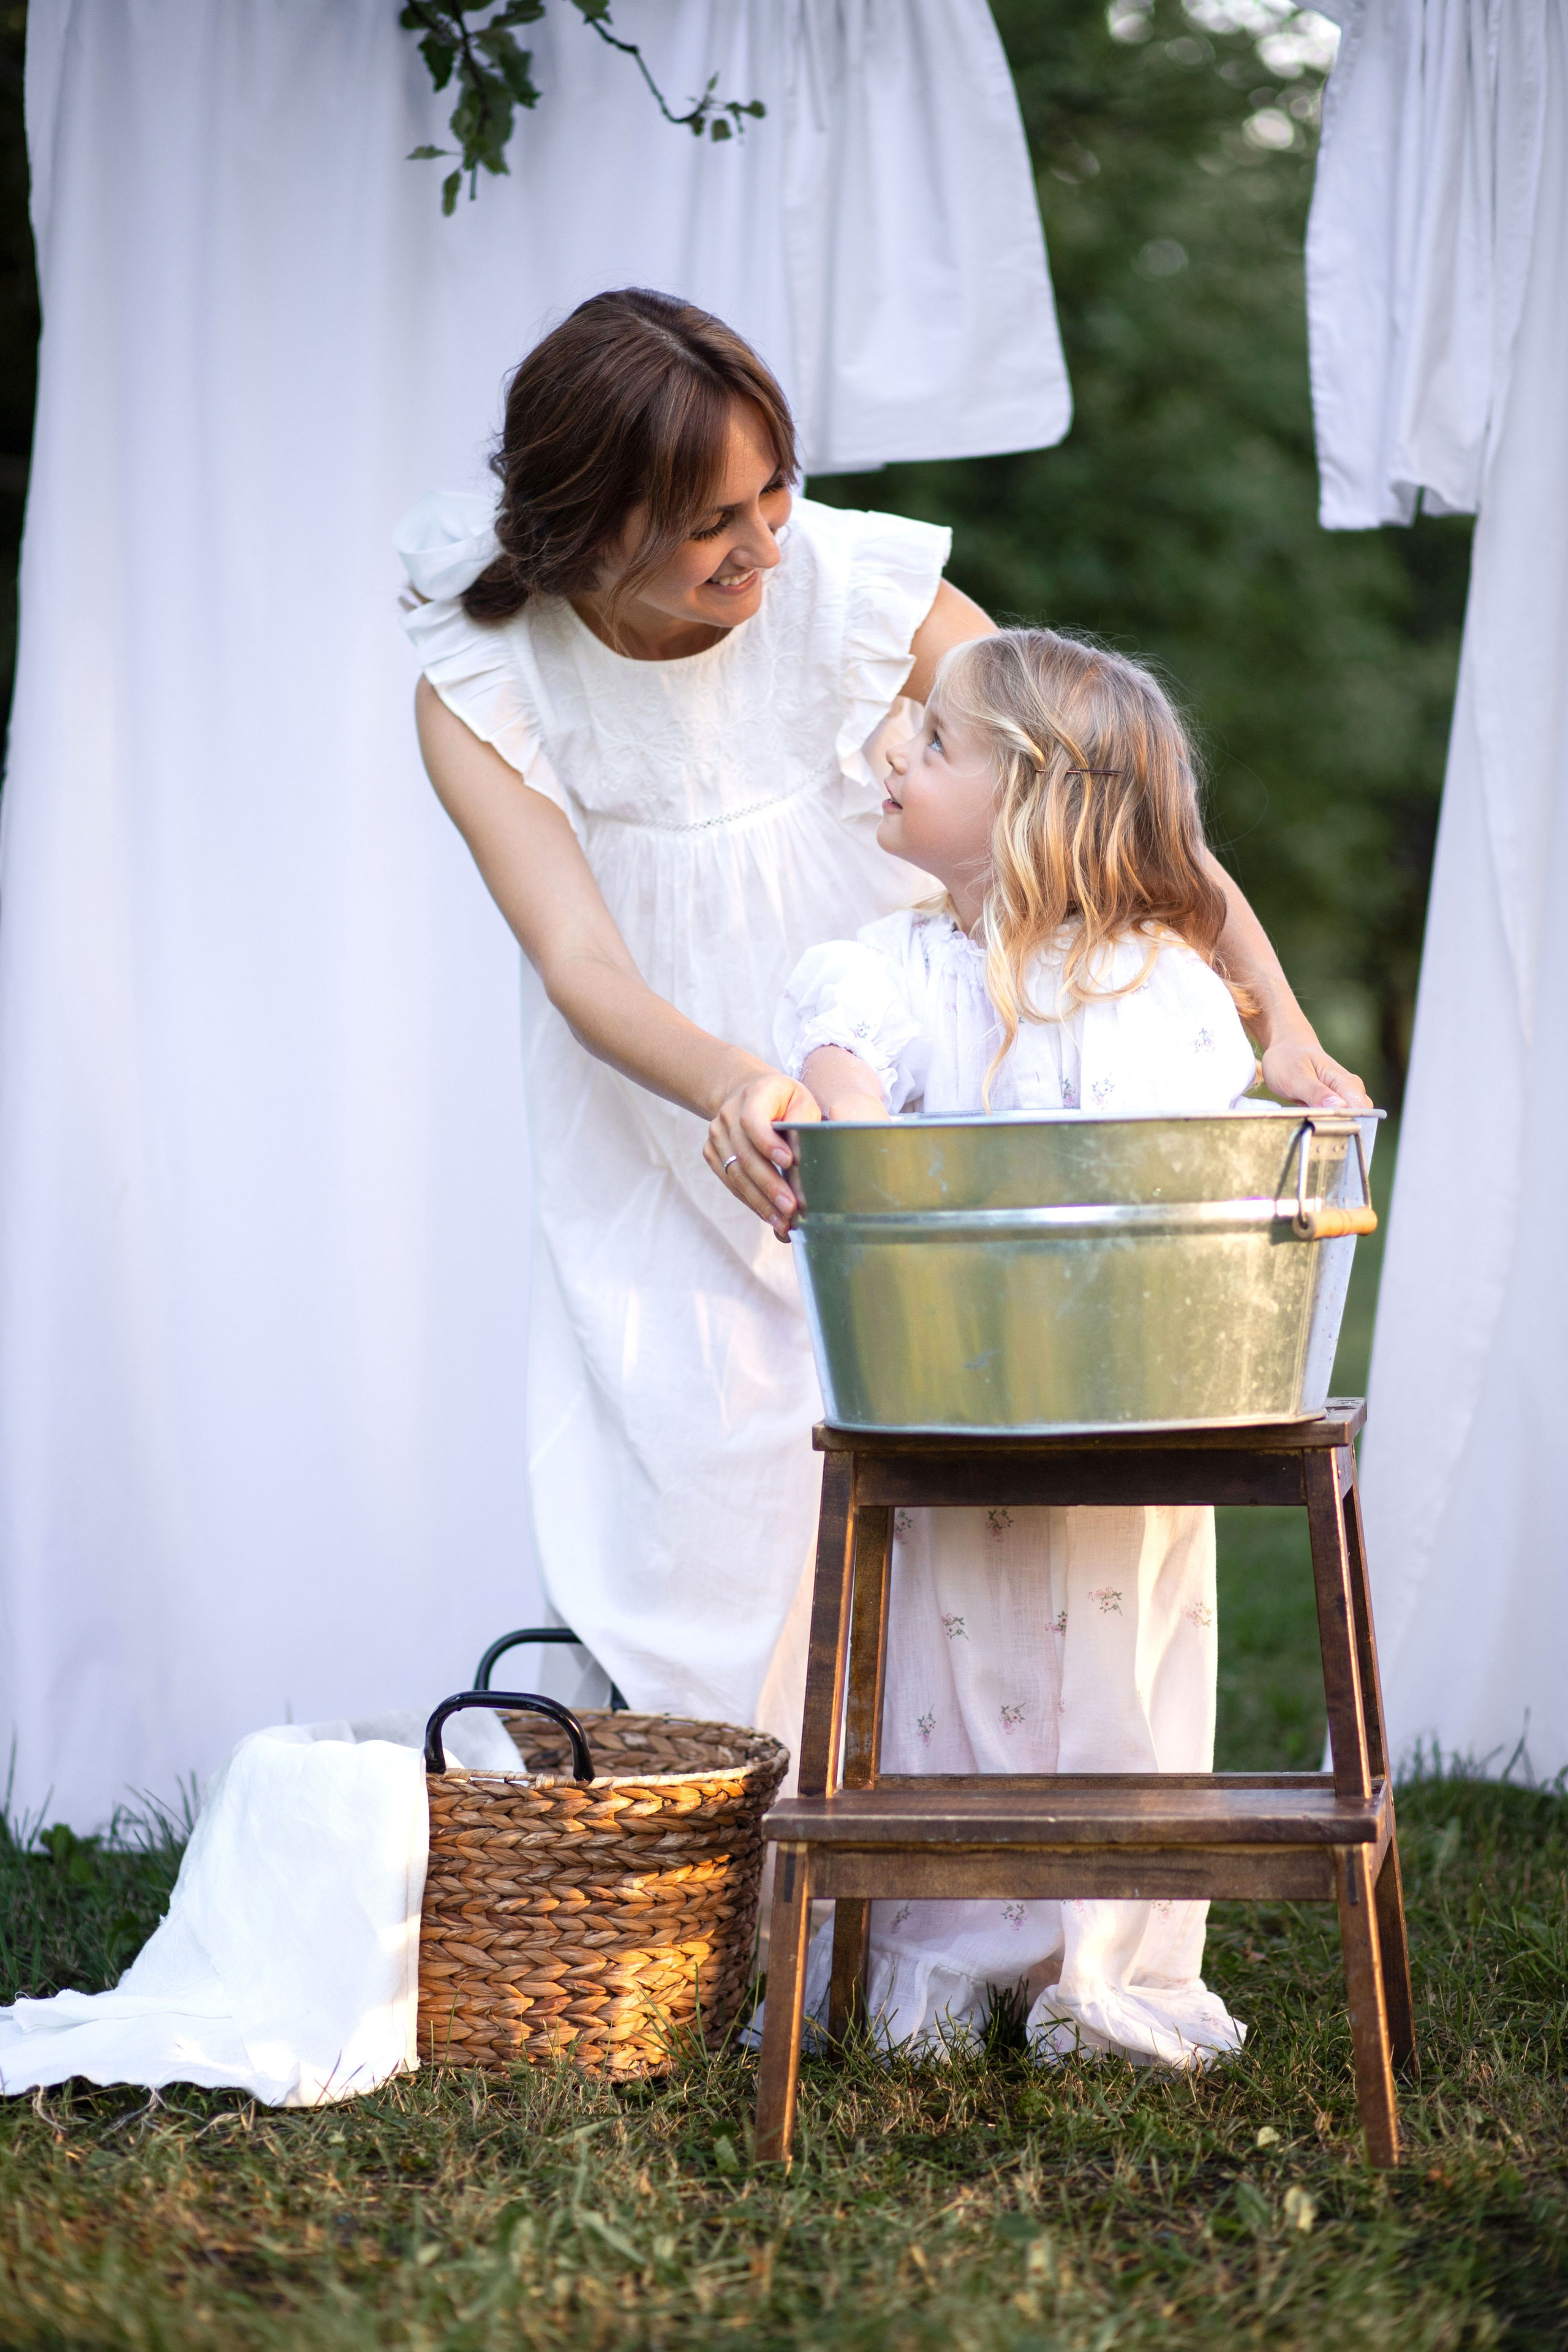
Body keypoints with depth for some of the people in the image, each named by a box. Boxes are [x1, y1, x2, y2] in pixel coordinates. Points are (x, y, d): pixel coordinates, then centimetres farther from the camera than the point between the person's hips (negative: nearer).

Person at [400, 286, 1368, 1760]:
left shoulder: (865, 589, -16)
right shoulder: (481, 685, -13)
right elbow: (580, 963, -23)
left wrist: (1279, 1024, -29)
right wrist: (733, 1087, -45)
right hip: (661, 1173, 1)